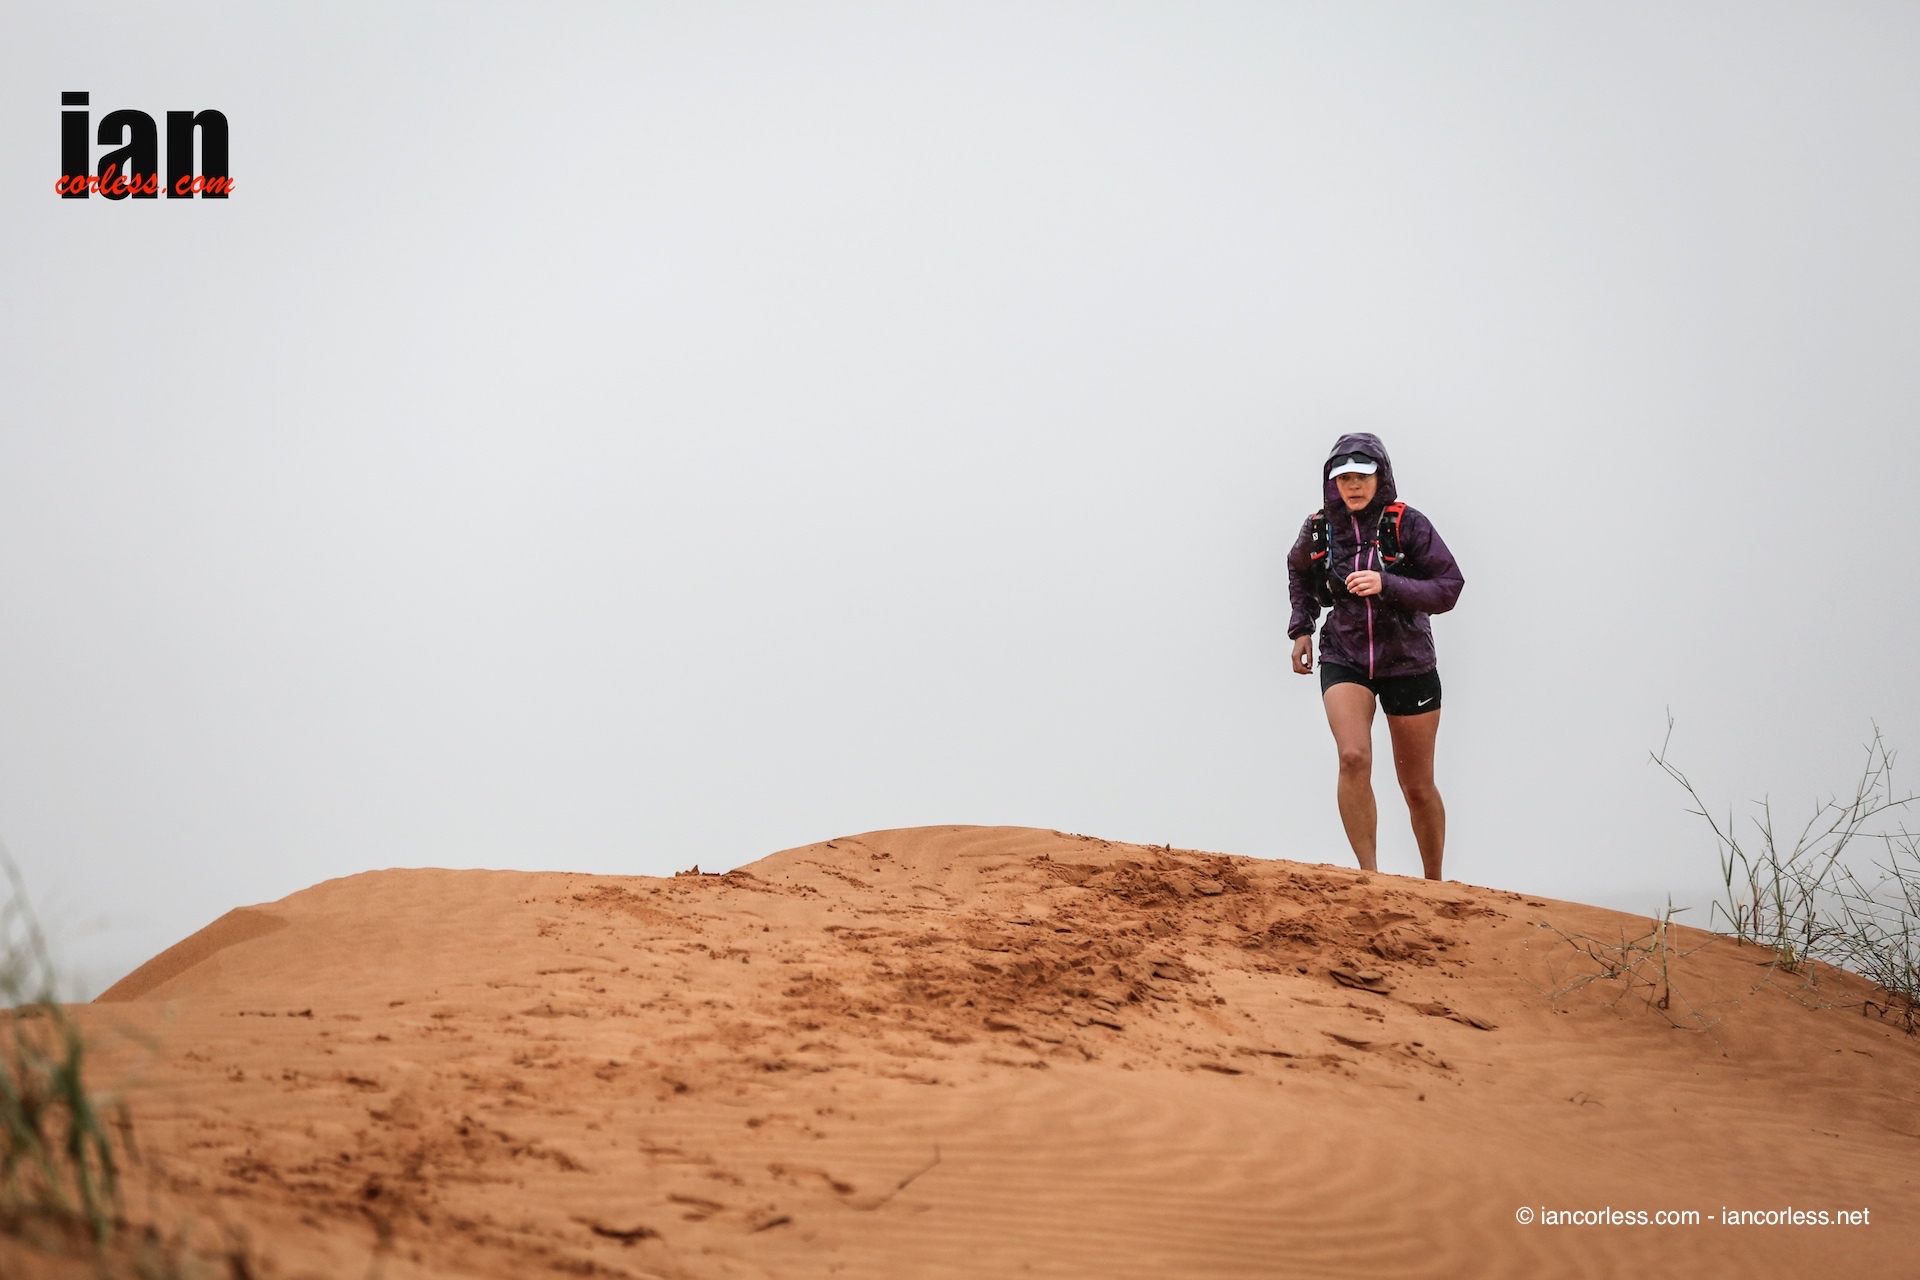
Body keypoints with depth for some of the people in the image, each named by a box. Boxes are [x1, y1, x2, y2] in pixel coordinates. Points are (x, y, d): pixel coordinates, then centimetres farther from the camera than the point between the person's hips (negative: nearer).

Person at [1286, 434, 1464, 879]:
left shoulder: (1407, 525, -11)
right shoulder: (1318, 529, -1)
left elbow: (1449, 587, -15)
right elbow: (1299, 572, 22)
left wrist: (1386, 585, -27)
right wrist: (1301, 627, 13)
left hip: (1408, 663, -1)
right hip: (1343, 659, 1)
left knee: (1418, 787, 8)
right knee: (1353, 758, -26)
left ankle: (1434, 885, 29)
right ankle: (1369, 875, -21)